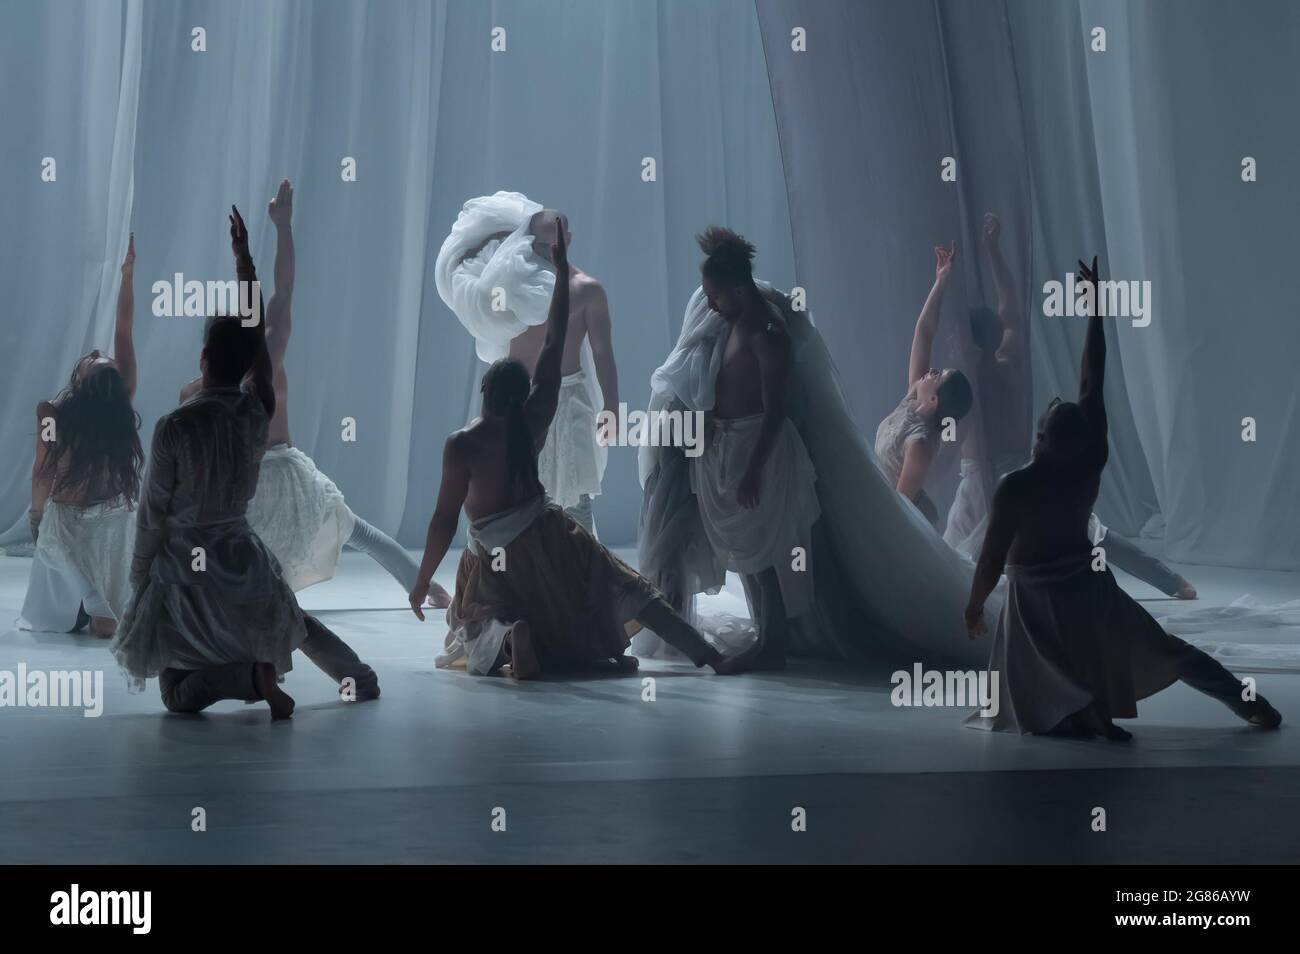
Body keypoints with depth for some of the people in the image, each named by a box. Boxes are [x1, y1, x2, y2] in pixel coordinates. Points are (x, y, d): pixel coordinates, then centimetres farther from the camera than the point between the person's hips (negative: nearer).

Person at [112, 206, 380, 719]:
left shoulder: (174, 427, -19)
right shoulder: (257, 412, -7)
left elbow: (154, 515, -13)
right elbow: (256, 331, 5)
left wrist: (139, 579, 0)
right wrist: (243, 254, 12)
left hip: (187, 570, -5)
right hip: (244, 558, 5)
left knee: (179, 696, 1)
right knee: (293, 620, 36)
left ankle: (252, 674, -21)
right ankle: (362, 679, 31)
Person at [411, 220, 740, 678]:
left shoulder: (461, 445, -16)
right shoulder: (533, 421, -6)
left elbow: (444, 520, -13)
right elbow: (554, 347, 0)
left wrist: (422, 582, -3)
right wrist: (562, 272, 4)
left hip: (497, 556, -3)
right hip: (548, 538, 3)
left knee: (473, 625, 15)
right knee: (627, 593, 9)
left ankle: (509, 636, -22)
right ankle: (711, 656, -3)